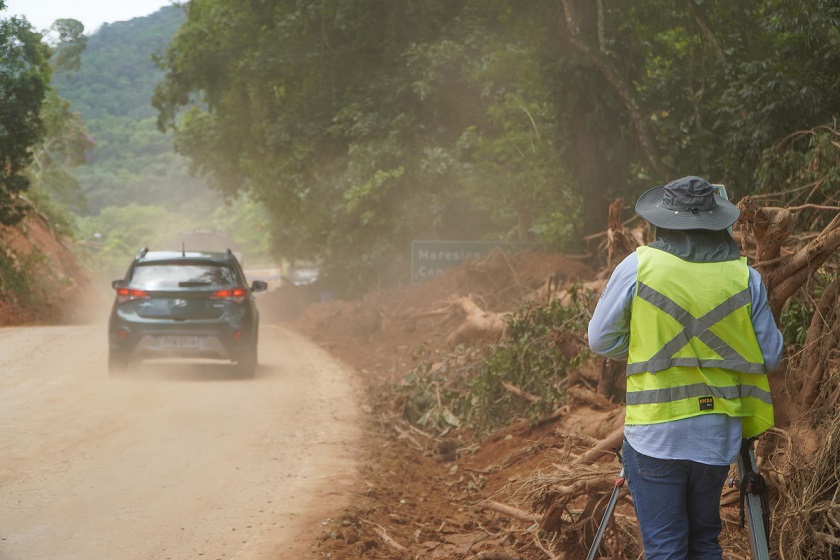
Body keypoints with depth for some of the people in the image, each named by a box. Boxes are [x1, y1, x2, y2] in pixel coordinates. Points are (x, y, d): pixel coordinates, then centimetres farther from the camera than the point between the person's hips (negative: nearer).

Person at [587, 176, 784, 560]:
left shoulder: (637, 267, -8)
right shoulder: (745, 278, -3)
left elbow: (601, 340, 1)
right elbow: (770, 357, 3)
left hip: (655, 432, -3)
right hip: (717, 435, 3)